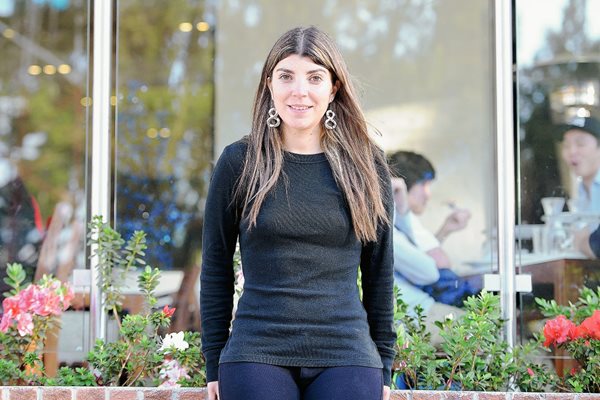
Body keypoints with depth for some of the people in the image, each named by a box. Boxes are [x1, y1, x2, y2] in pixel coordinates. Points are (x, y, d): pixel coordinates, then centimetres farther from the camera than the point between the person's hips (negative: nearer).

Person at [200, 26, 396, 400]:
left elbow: (380, 272, 11)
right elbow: (215, 269, 7)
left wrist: (384, 364, 9)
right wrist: (215, 365, 5)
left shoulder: (366, 166, 6)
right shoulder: (239, 162, 2)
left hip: (347, 358, 1)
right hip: (257, 356, -1)